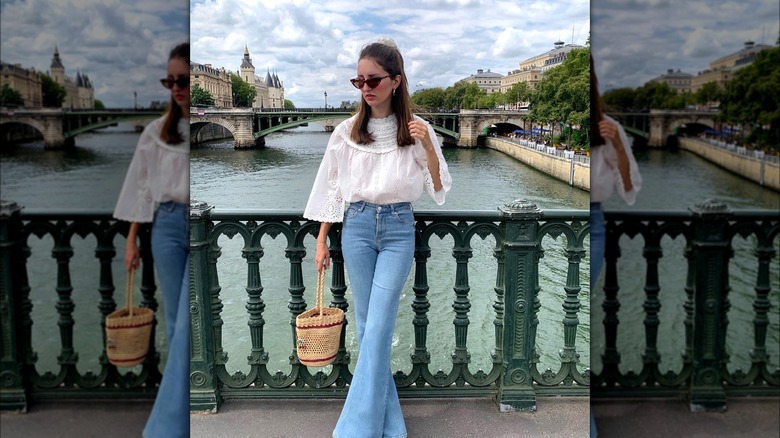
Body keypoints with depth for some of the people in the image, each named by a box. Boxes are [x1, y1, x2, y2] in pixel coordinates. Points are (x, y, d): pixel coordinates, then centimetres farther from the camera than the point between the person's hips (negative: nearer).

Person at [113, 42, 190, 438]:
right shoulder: (158, 130, 8)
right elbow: (143, 186, 11)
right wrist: (131, 239, 10)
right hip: (168, 226, 4)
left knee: (187, 327, -5)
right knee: (176, 325, 10)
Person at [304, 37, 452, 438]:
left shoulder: (417, 130, -3)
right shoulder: (346, 131, 0)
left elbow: (439, 188, -1)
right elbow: (331, 187, 7)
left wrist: (427, 146, -17)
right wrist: (321, 241, 7)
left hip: (399, 228, -2)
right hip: (357, 225, 2)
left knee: (378, 326, -8)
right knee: (366, 323, 7)